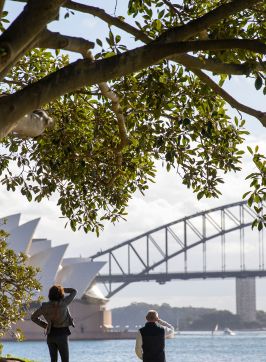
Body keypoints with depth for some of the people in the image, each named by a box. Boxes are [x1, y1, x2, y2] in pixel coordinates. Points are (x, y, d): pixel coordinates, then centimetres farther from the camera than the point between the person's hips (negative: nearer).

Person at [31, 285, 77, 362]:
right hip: (61, 335, -4)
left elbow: (33, 317, 7)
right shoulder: (63, 303, -13)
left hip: (50, 334, 4)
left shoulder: (45, 306, -3)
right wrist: (61, 289, 11)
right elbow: (74, 291, 2)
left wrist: (45, 325, 9)